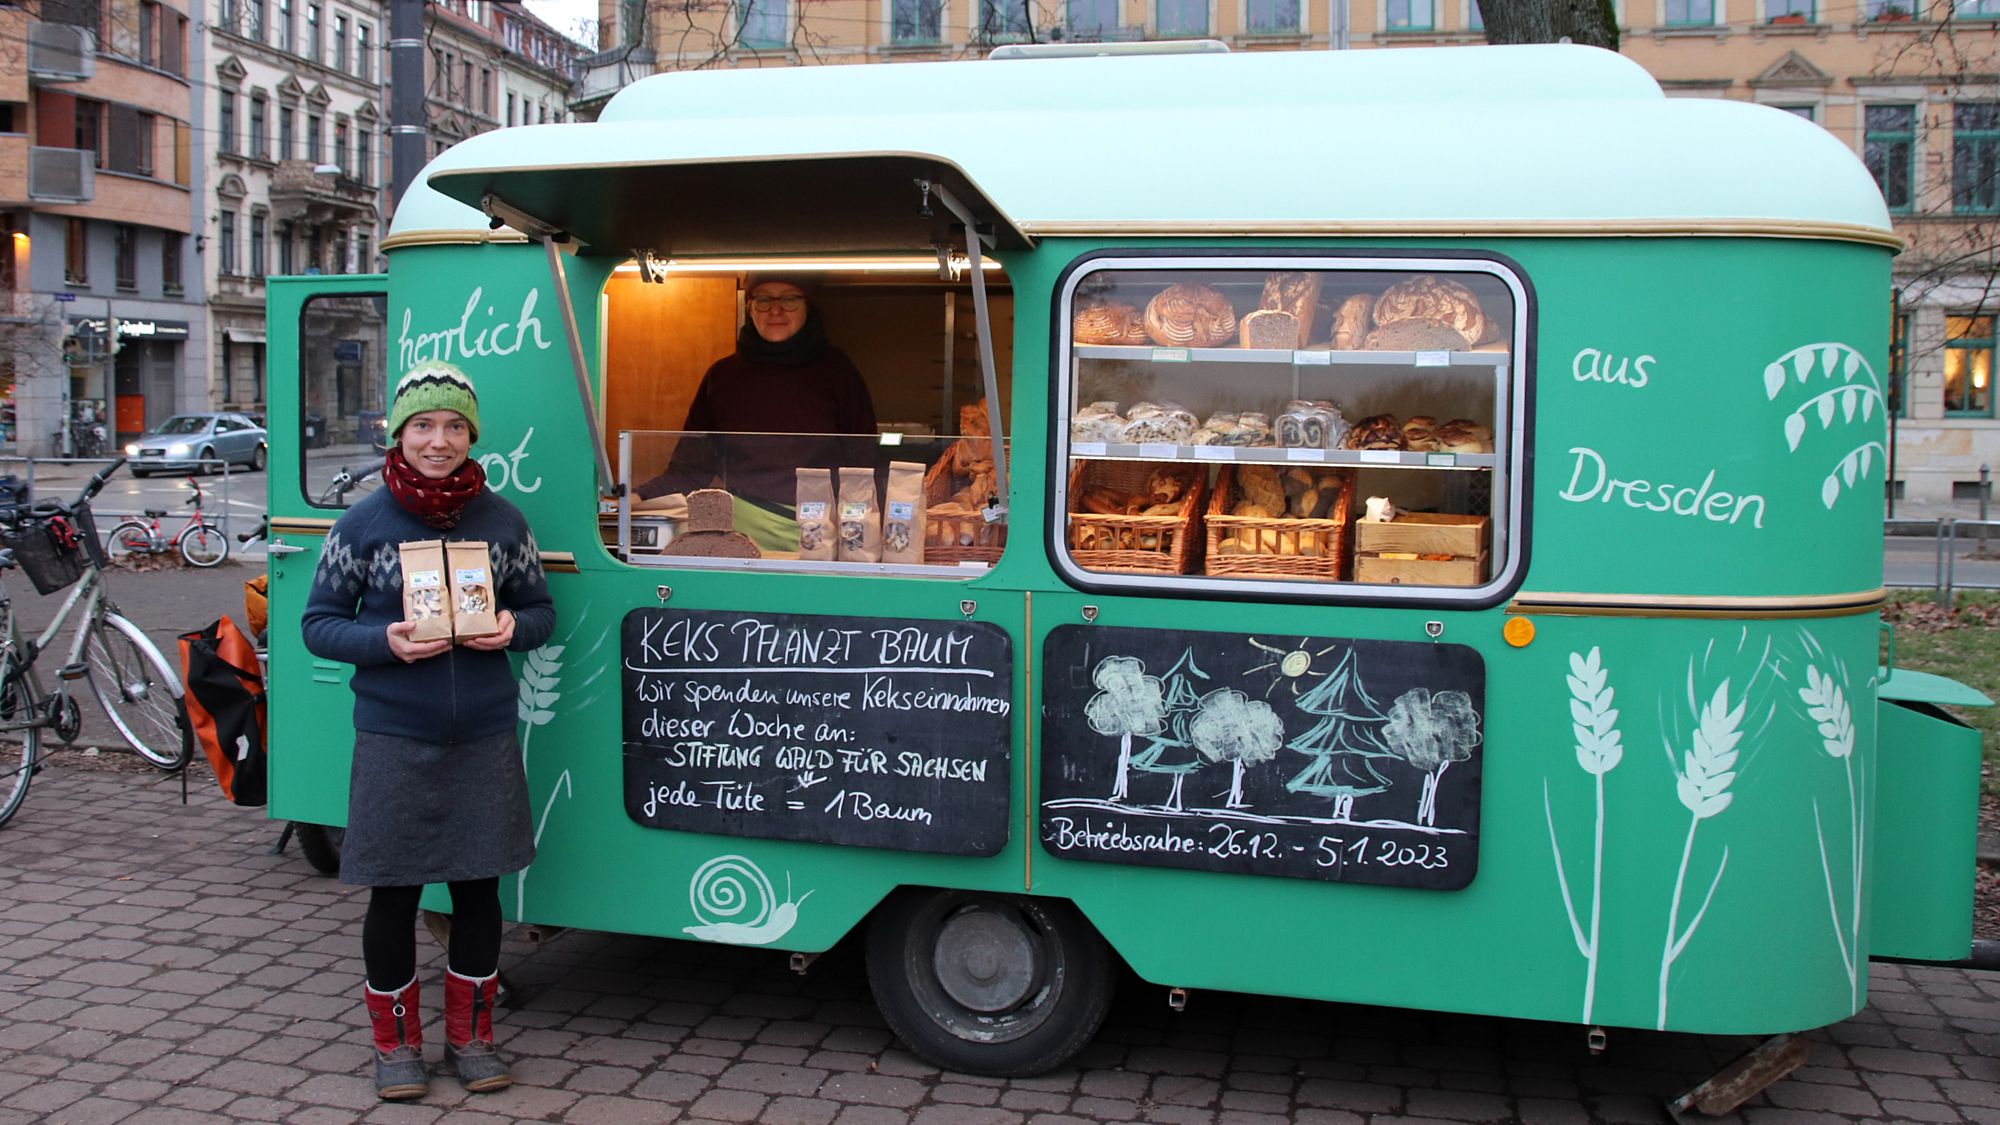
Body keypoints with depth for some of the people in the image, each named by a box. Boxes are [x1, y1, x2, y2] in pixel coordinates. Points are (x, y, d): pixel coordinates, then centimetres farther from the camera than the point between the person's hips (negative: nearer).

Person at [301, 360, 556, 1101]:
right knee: (394, 895, 8)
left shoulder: (502, 521, 2)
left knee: (478, 888, 10)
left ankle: (470, 1035, 29)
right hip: (394, 740, -1)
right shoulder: (362, 525, -3)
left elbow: (540, 609, 11)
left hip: (485, 739, 2)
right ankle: (396, 1042, 27)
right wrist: (384, 642, -18)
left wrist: (513, 629, -12)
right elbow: (320, 623, 1)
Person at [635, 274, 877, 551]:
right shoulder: (724, 375, 5)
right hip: (747, 527, 1)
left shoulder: (835, 369, 3)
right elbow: (692, 469, 4)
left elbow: (863, 461, 3)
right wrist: (638, 497, -12)